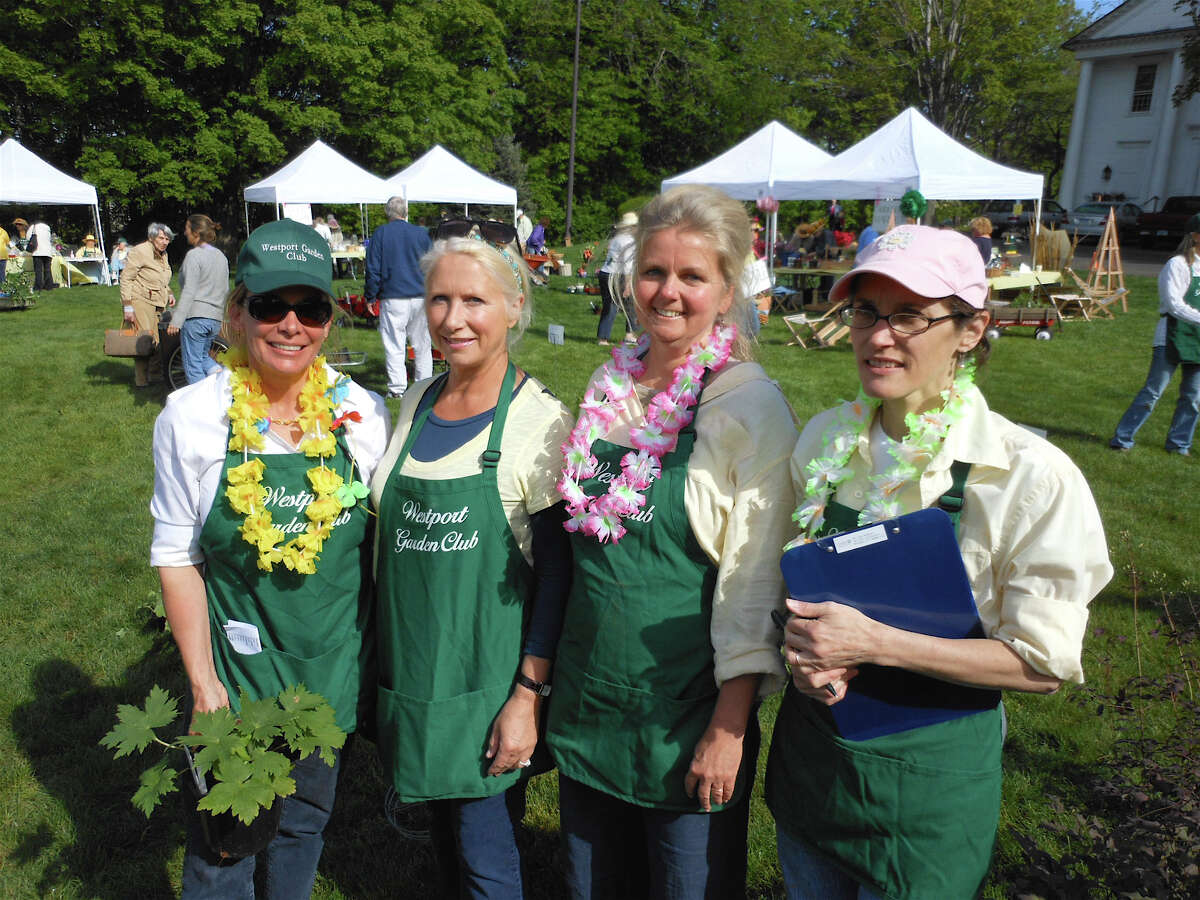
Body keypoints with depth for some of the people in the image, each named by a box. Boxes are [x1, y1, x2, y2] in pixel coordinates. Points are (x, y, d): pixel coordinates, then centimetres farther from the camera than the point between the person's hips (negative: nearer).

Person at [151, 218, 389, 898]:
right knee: (222, 841, 13)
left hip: (335, 665, 2)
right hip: (238, 665, -1)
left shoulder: (364, 414, -9)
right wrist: (203, 682, -9)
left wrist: (381, 654, 2)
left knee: (305, 822, 22)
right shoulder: (192, 417, -12)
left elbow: (383, 540, 2)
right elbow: (178, 555, -6)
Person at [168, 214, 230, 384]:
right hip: (216, 318, 8)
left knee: (192, 364, 2)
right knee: (202, 356, 22)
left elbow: (188, 291, -16)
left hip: (195, 316, -8)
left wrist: (176, 320, -16)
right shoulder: (221, 256, 13)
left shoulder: (194, 255, -10)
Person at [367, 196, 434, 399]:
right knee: (422, 345, 11)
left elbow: (373, 270, -2)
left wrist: (370, 297, 6)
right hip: (421, 297, 2)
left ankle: (397, 388, 3)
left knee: (394, 346, 3)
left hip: (393, 298, -2)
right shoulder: (422, 233, 3)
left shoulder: (380, 234, -2)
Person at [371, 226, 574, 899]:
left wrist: (528, 695, -15)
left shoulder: (541, 420, -14)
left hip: (487, 683, -5)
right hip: (411, 669, 5)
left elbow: (557, 569, -13)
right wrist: (386, 653, 13)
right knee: (446, 833, 21)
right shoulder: (417, 404, 4)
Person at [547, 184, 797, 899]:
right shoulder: (611, 383, 2)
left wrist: (730, 726, -15)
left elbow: (757, 577, -14)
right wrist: (542, 680, 14)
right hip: (588, 696, 5)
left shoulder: (752, 405, -14)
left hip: (685, 712, -5)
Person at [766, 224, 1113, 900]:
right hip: (810, 749, 4)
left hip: (929, 779, -4)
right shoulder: (826, 440, -4)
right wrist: (805, 650, -12)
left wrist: (875, 642, -26)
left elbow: (1043, 664, -15)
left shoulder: (1033, 476, -18)